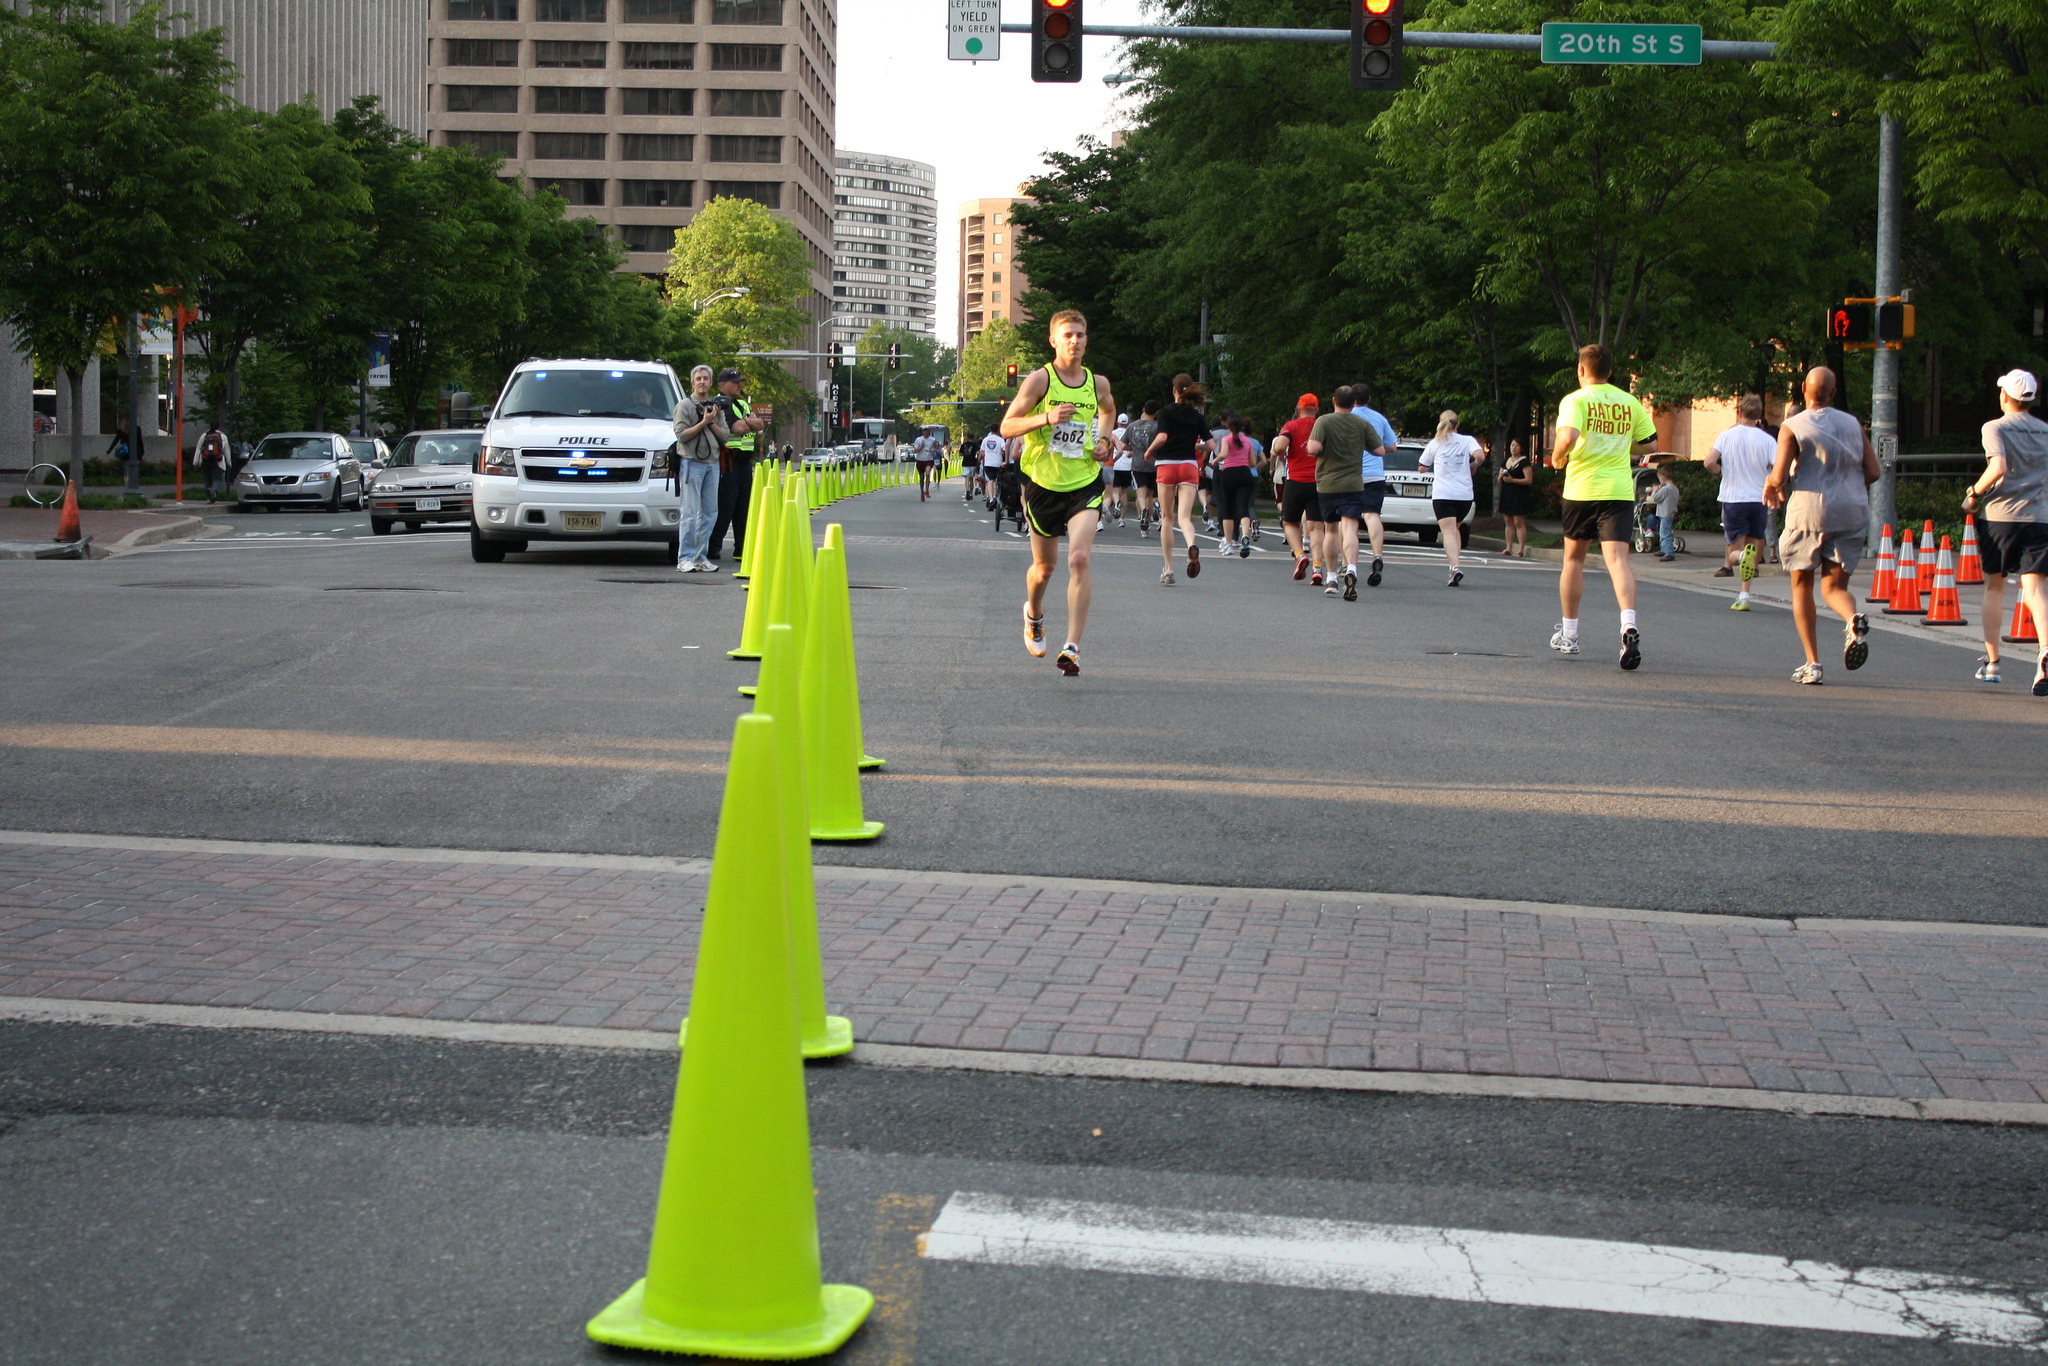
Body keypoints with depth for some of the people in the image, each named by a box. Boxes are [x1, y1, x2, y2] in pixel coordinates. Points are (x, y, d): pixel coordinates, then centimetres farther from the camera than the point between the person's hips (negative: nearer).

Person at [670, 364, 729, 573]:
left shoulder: (717, 406, 15)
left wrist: (712, 423, -5)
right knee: (690, 513, -8)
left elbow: (725, 436, 10)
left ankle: (701, 557, 10)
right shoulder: (684, 405, 0)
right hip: (691, 463, -5)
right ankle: (685, 558, -7)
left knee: (707, 514, 5)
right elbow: (681, 434, -10)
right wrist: (704, 422, -13)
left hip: (712, 463, 5)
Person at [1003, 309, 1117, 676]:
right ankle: (1033, 615, 47)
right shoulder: (1039, 380, -7)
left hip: (1084, 484, 1)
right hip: (1043, 484, -1)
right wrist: (1046, 418, -24)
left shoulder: (1098, 383, 3)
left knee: (1079, 559, -18)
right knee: (1044, 566, 13)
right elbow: (1007, 427, -9)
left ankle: (1072, 647, -19)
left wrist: (1103, 441, 9)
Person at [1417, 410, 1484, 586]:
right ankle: (1453, 563, 13)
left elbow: (1423, 467, 16)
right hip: (1465, 494, 2)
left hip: (1442, 494, -2)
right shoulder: (1467, 441, 7)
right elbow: (1480, 456, -12)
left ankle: (1455, 567, -32)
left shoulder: (1435, 443, 8)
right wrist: (1473, 466, 8)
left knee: (1449, 532, -11)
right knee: (1456, 529, 22)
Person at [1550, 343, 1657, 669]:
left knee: (1574, 558, 16)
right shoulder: (1630, 402, 9)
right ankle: (1629, 626, -33)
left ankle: (1569, 634, 24)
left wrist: (1557, 458, -2)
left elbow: (1568, 437, -21)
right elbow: (1650, 445, 15)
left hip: (1582, 488, -2)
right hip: (1620, 489, 2)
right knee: (1618, 559, -9)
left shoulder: (1575, 400, -3)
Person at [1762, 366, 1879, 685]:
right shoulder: (1853, 425, 10)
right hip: (1851, 512, 3)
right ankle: (1853, 618, -27)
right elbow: (1872, 472, 6)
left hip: (1809, 508, -3)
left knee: (1802, 586, 11)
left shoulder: (1792, 426, -2)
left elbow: (1779, 476, -12)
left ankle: (1812, 663, 2)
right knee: (1834, 586, 10)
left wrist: (1772, 485, 11)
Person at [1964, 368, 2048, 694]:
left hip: (2001, 516, -2)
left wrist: (1974, 493, -5)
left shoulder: (1995, 428, -2)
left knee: (1994, 586, 15)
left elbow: (1998, 467, -18)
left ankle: (1992, 663, 20)